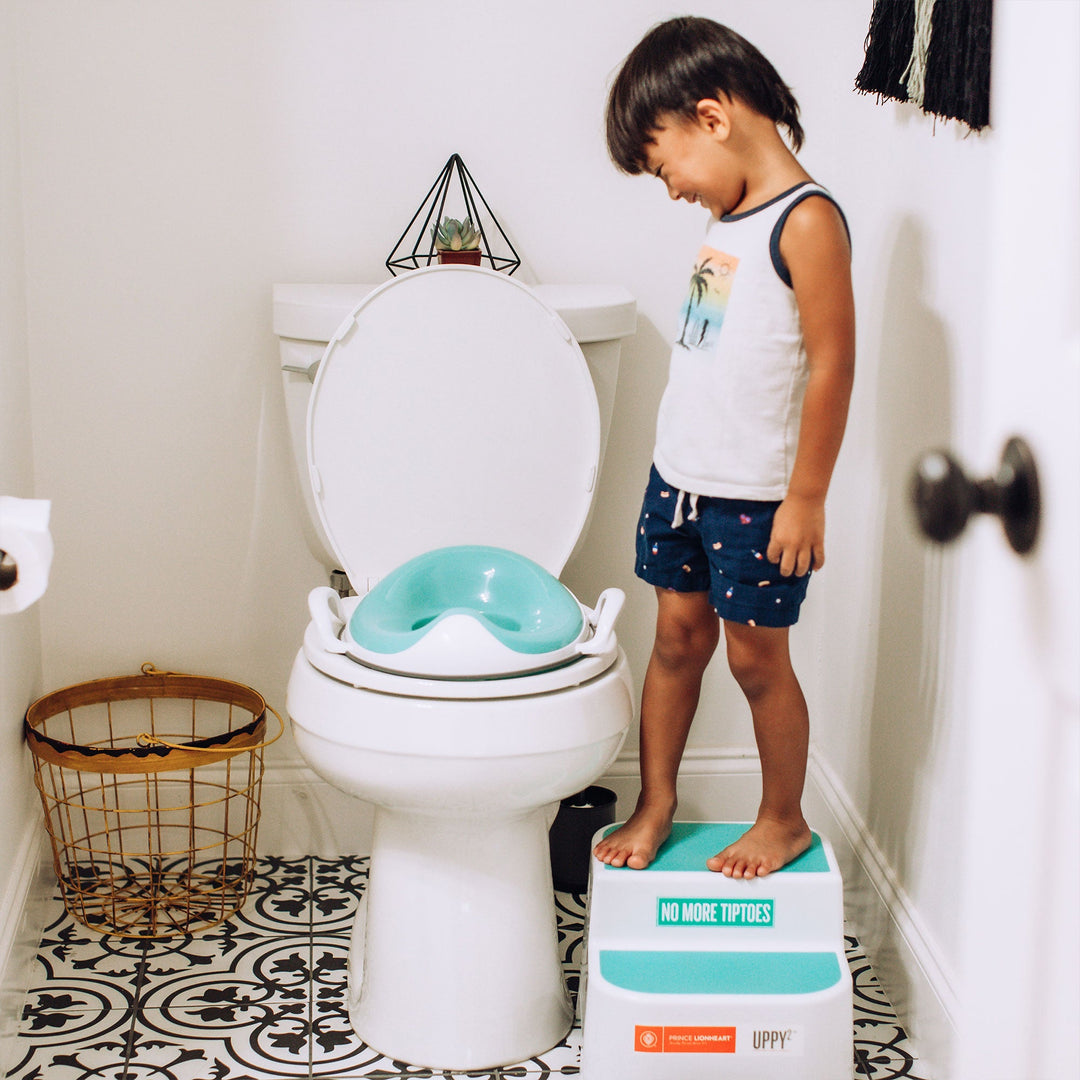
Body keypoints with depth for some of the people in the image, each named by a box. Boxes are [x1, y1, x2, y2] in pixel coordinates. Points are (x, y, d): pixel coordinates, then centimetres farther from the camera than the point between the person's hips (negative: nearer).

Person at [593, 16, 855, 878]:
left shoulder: (806, 222, -17)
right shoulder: (727, 218, 9)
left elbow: (832, 365, -18)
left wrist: (807, 499, -17)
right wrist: (684, 466, 16)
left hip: (754, 498, -7)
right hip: (680, 475, 7)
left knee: (756, 656, 5)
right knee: (678, 638, 14)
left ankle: (785, 820, 22)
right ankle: (656, 806, 26)